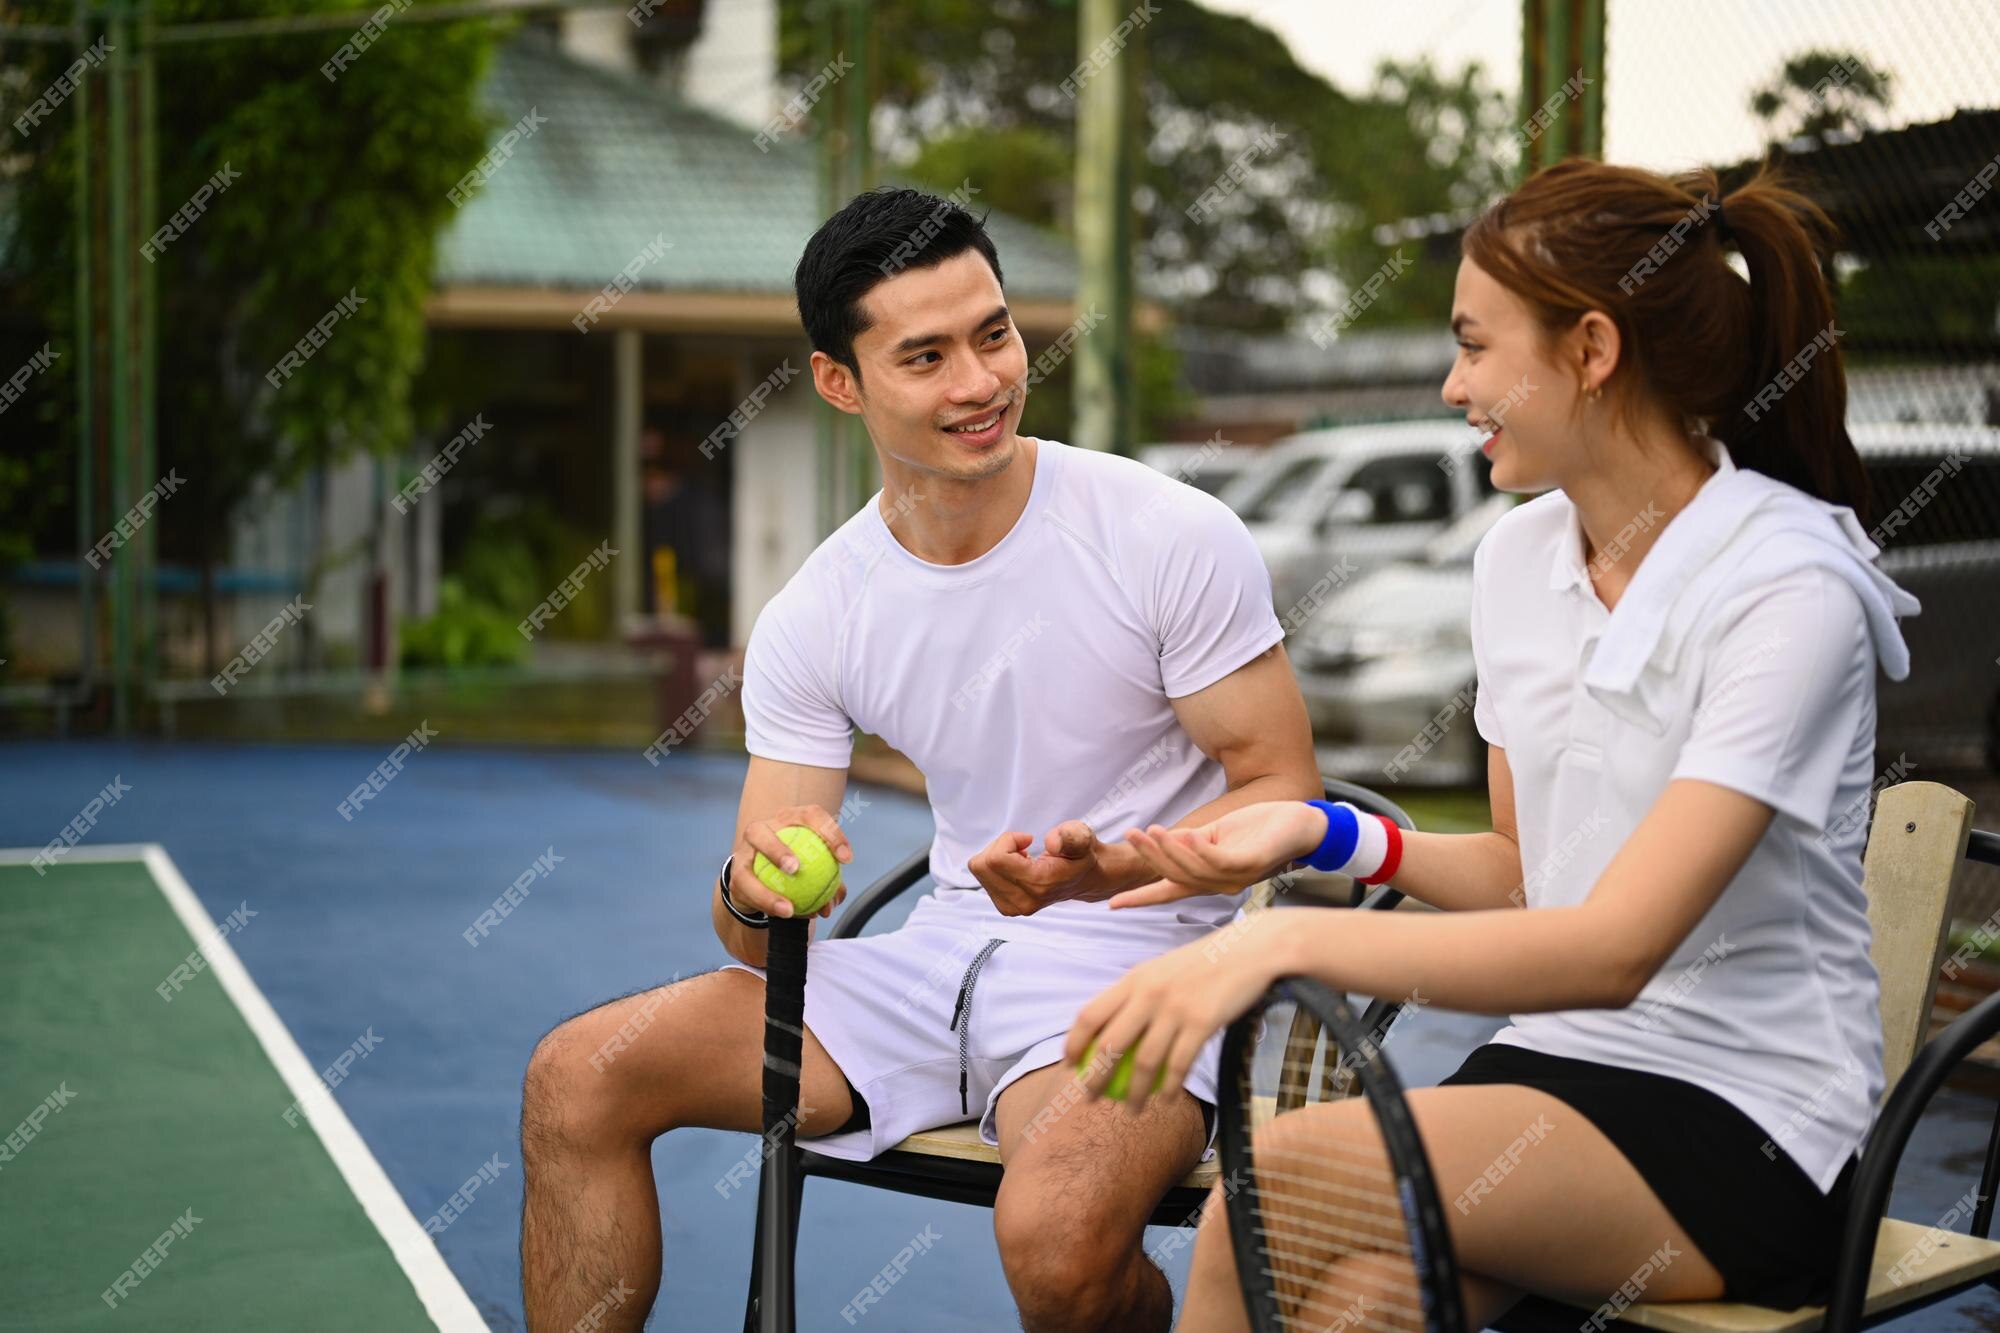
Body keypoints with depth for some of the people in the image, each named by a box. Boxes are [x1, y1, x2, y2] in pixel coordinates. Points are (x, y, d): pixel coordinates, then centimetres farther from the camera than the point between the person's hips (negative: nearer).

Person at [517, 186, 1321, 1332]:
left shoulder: (1177, 538, -11)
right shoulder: (809, 624, 0)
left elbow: (1284, 791, -7)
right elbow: (764, 943, 3)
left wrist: (1102, 872, -25)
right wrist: (756, 888, -23)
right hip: (941, 958, 5)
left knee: (1055, 1235, -36)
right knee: (578, 1078, -4)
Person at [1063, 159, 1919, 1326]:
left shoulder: (1788, 592, -16)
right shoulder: (1520, 554, 8)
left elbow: (1615, 946, -23)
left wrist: (1287, 940, -29)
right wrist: (1323, 834, 0)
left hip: (1748, 1127, -6)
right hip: (1556, 1059, 6)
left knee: (1290, 1172, -28)